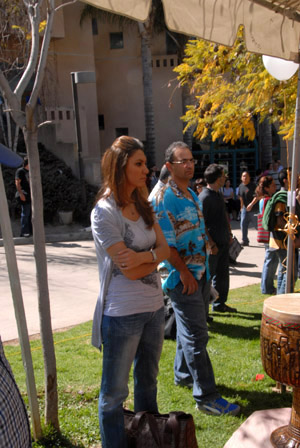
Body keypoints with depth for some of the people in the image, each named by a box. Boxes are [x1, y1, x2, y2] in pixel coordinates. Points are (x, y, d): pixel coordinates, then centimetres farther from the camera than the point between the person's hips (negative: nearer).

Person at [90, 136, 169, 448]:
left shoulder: (142, 206, 7)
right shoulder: (104, 211, -17)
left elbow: (164, 249, 0)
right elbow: (129, 270, -20)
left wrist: (144, 256, -19)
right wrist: (155, 257, -6)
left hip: (154, 306, 8)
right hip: (123, 313, -8)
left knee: (148, 381, 23)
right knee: (115, 392, 8)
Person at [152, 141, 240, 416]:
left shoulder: (192, 194, 13)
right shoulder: (164, 198, -15)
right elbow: (165, 243, -19)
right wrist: (184, 272, -18)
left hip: (199, 272, 9)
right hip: (182, 276, -9)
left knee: (190, 329, 20)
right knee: (196, 335, -5)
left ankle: (183, 374, 37)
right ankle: (207, 397, 2)